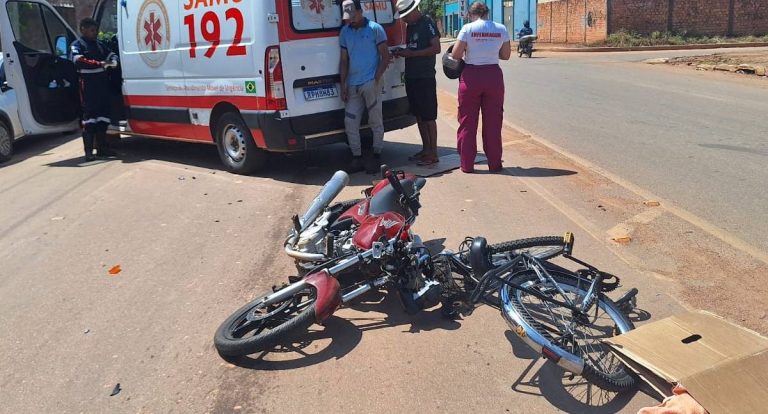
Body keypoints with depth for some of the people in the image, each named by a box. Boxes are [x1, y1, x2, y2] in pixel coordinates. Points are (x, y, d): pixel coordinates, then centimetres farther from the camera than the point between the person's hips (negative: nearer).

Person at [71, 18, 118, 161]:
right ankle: (88, 151, -7)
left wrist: (113, 60, -9)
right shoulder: (77, 45, -3)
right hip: (88, 83, -7)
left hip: (102, 82, 7)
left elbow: (111, 54, 16)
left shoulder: (99, 44, 18)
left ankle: (102, 147, 20)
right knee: (89, 115, -8)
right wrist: (99, 64, -30)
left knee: (103, 113, 10)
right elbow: (79, 61, -19)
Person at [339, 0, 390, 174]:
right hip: (352, 85, 5)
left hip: (370, 83, -5)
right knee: (350, 122, 3)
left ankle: (377, 156, 12)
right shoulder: (344, 32, 11)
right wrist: (343, 84, 6)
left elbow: (385, 57, -2)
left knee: (375, 121, 1)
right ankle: (357, 157, 13)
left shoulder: (375, 29, -2)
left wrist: (376, 79, -10)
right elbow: (344, 61, 13)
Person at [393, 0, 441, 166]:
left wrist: (412, 53, -18)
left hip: (425, 77, -8)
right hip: (411, 76, 8)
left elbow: (436, 48, -16)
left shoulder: (427, 23, -9)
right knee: (419, 115, 12)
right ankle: (426, 149, 21)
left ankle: (433, 154, 0)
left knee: (429, 116, -5)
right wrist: (402, 52, 2)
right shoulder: (409, 26, 16)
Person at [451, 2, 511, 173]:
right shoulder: (501, 29, 3)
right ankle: (494, 164, 14)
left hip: (471, 76, -2)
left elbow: (455, 54, -8)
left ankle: (467, 164, 10)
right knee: (493, 122, 9)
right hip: (494, 76, 2)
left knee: (468, 122, 7)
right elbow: (506, 55, 8)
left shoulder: (468, 28, -5)